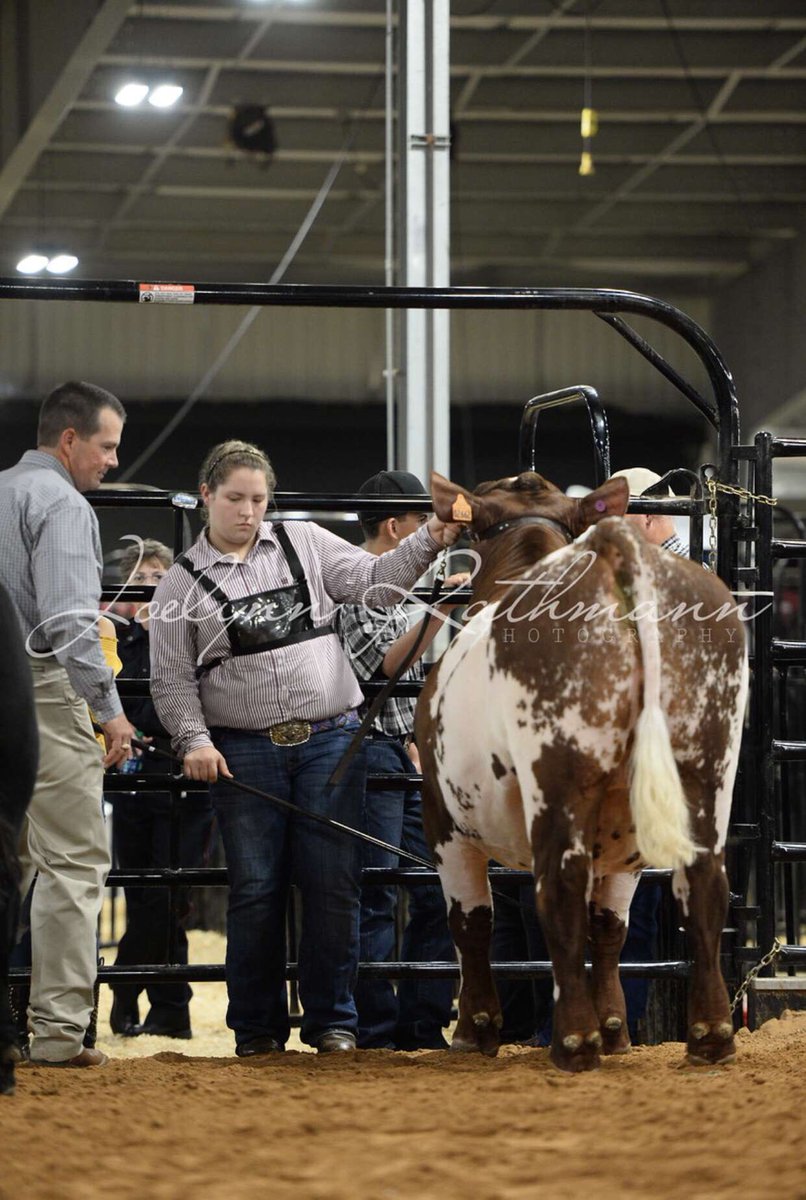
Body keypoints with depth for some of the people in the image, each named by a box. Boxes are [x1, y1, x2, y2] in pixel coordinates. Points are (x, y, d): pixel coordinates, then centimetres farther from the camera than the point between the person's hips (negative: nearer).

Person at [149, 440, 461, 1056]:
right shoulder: (184, 582, 5)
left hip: (330, 739, 1)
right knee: (256, 889, 1)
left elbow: (374, 580, 8)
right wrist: (193, 740, -10)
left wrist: (429, 542, -6)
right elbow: (172, 679, 3)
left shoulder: (306, 544, 9)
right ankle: (256, 1026, 12)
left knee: (333, 884, -1)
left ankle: (332, 1020, 8)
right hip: (243, 752, -1)